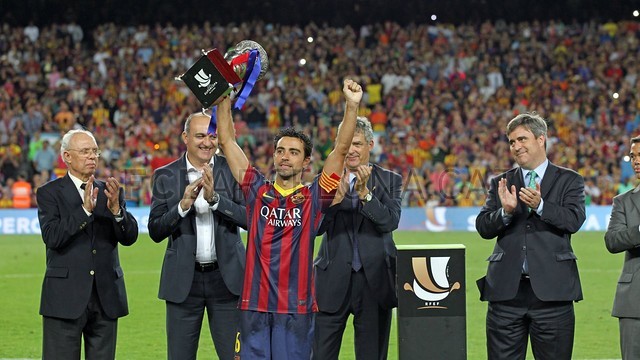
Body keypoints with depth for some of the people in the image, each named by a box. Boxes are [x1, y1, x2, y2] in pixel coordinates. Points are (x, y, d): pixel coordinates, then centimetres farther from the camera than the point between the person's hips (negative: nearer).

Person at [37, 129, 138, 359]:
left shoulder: (110, 191, 12)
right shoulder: (49, 193, 0)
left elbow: (130, 237, 2)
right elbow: (52, 237, -14)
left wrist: (116, 209, -17)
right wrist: (85, 209, -22)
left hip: (106, 297, 4)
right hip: (65, 297, -4)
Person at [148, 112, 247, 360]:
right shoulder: (165, 177, 2)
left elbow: (249, 218, -8)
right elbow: (155, 232, -1)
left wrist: (214, 198, -21)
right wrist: (183, 205, -17)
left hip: (226, 277, -1)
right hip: (184, 280, 1)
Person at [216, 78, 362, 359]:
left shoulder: (313, 198, 4)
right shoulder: (257, 191, 9)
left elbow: (341, 149, -4)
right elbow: (227, 141, 9)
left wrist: (352, 106, -13)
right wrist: (224, 97, 5)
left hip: (297, 307, -1)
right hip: (254, 305, 1)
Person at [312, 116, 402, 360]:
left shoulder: (390, 181, 5)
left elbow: (391, 222, -10)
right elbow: (316, 227, -5)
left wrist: (365, 193, -20)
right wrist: (337, 196, -18)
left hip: (375, 280, 0)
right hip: (333, 280, 0)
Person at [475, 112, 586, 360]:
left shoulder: (569, 181, 6)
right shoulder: (501, 183, 13)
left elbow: (574, 220, -9)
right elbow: (483, 227, 4)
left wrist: (540, 206, -23)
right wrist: (506, 211, -16)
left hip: (551, 291, -2)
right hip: (506, 291, 2)